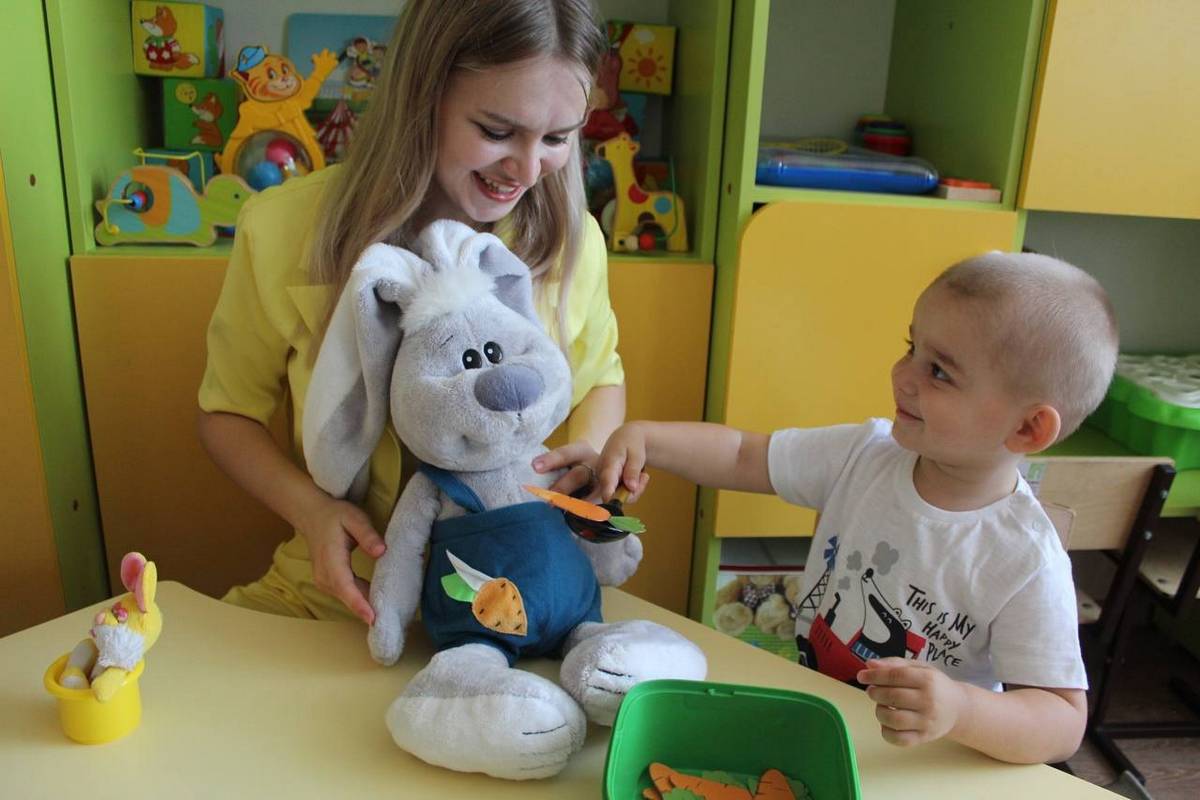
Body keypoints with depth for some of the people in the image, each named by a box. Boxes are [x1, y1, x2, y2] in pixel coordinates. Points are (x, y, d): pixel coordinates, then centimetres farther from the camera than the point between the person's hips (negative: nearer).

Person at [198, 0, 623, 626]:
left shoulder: (571, 239, -9)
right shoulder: (280, 229, -13)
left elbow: (600, 376, 12)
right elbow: (227, 413, 1)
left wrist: (595, 447, -10)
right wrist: (310, 507, -18)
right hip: (339, 593, -2)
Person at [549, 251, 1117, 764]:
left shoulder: (1026, 563, -21)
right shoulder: (867, 454, -8)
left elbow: (1064, 723, -18)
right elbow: (742, 457, -1)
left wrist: (962, 710, -37)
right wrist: (643, 437, -16)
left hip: (918, 766, -1)